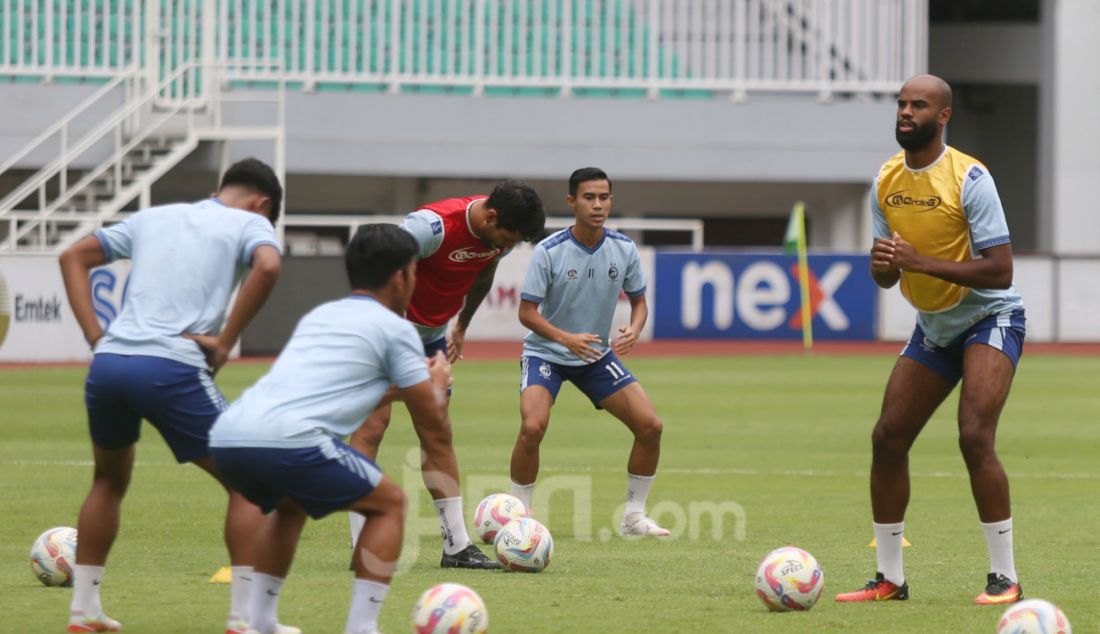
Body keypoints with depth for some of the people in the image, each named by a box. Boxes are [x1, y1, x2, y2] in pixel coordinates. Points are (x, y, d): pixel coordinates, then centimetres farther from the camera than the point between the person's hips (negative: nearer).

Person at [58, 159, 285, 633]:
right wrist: (224, 344, -6)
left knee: (110, 481, 29)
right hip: (171, 367, -5)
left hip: (108, 362, 5)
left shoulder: (152, 218, 27)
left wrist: (96, 338, 18)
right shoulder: (250, 223, 11)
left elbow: (74, 257, 27)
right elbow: (267, 267, -12)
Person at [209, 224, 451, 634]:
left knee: (289, 504, 37)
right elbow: (432, 419, 14)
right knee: (390, 504, 14)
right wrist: (438, 382, 35)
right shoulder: (394, 329, 10)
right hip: (289, 442, -7)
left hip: (226, 437, 7)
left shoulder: (318, 316, 31)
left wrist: (400, 387, 55)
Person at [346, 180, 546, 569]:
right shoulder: (432, 226, -32)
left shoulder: (502, 233, -7)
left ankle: (457, 546, 7)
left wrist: (461, 329, 21)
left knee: (438, 434, 6)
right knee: (372, 426, -13)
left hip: (430, 335, 7)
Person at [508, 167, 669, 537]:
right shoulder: (549, 252, -19)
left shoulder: (624, 250, -7)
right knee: (533, 426, -27)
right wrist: (568, 339, -32)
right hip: (546, 353, -4)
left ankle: (633, 516, 11)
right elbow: (527, 312, -17)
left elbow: (638, 301, 5)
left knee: (649, 426, -6)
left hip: (597, 355, 4)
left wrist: (634, 330, -18)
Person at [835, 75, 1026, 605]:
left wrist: (921, 262, -30)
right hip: (933, 326, 7)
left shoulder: (969, 178, -20)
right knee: (887, 438, 1)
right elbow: (886, 276, 9)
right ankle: (889, 578, 12)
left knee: (974, 437, -23)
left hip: (989, 318, -7)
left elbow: (1000, 270, -24)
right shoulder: (886, 181, 1)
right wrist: (883, 263, -17)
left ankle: (1004, 577, -15)